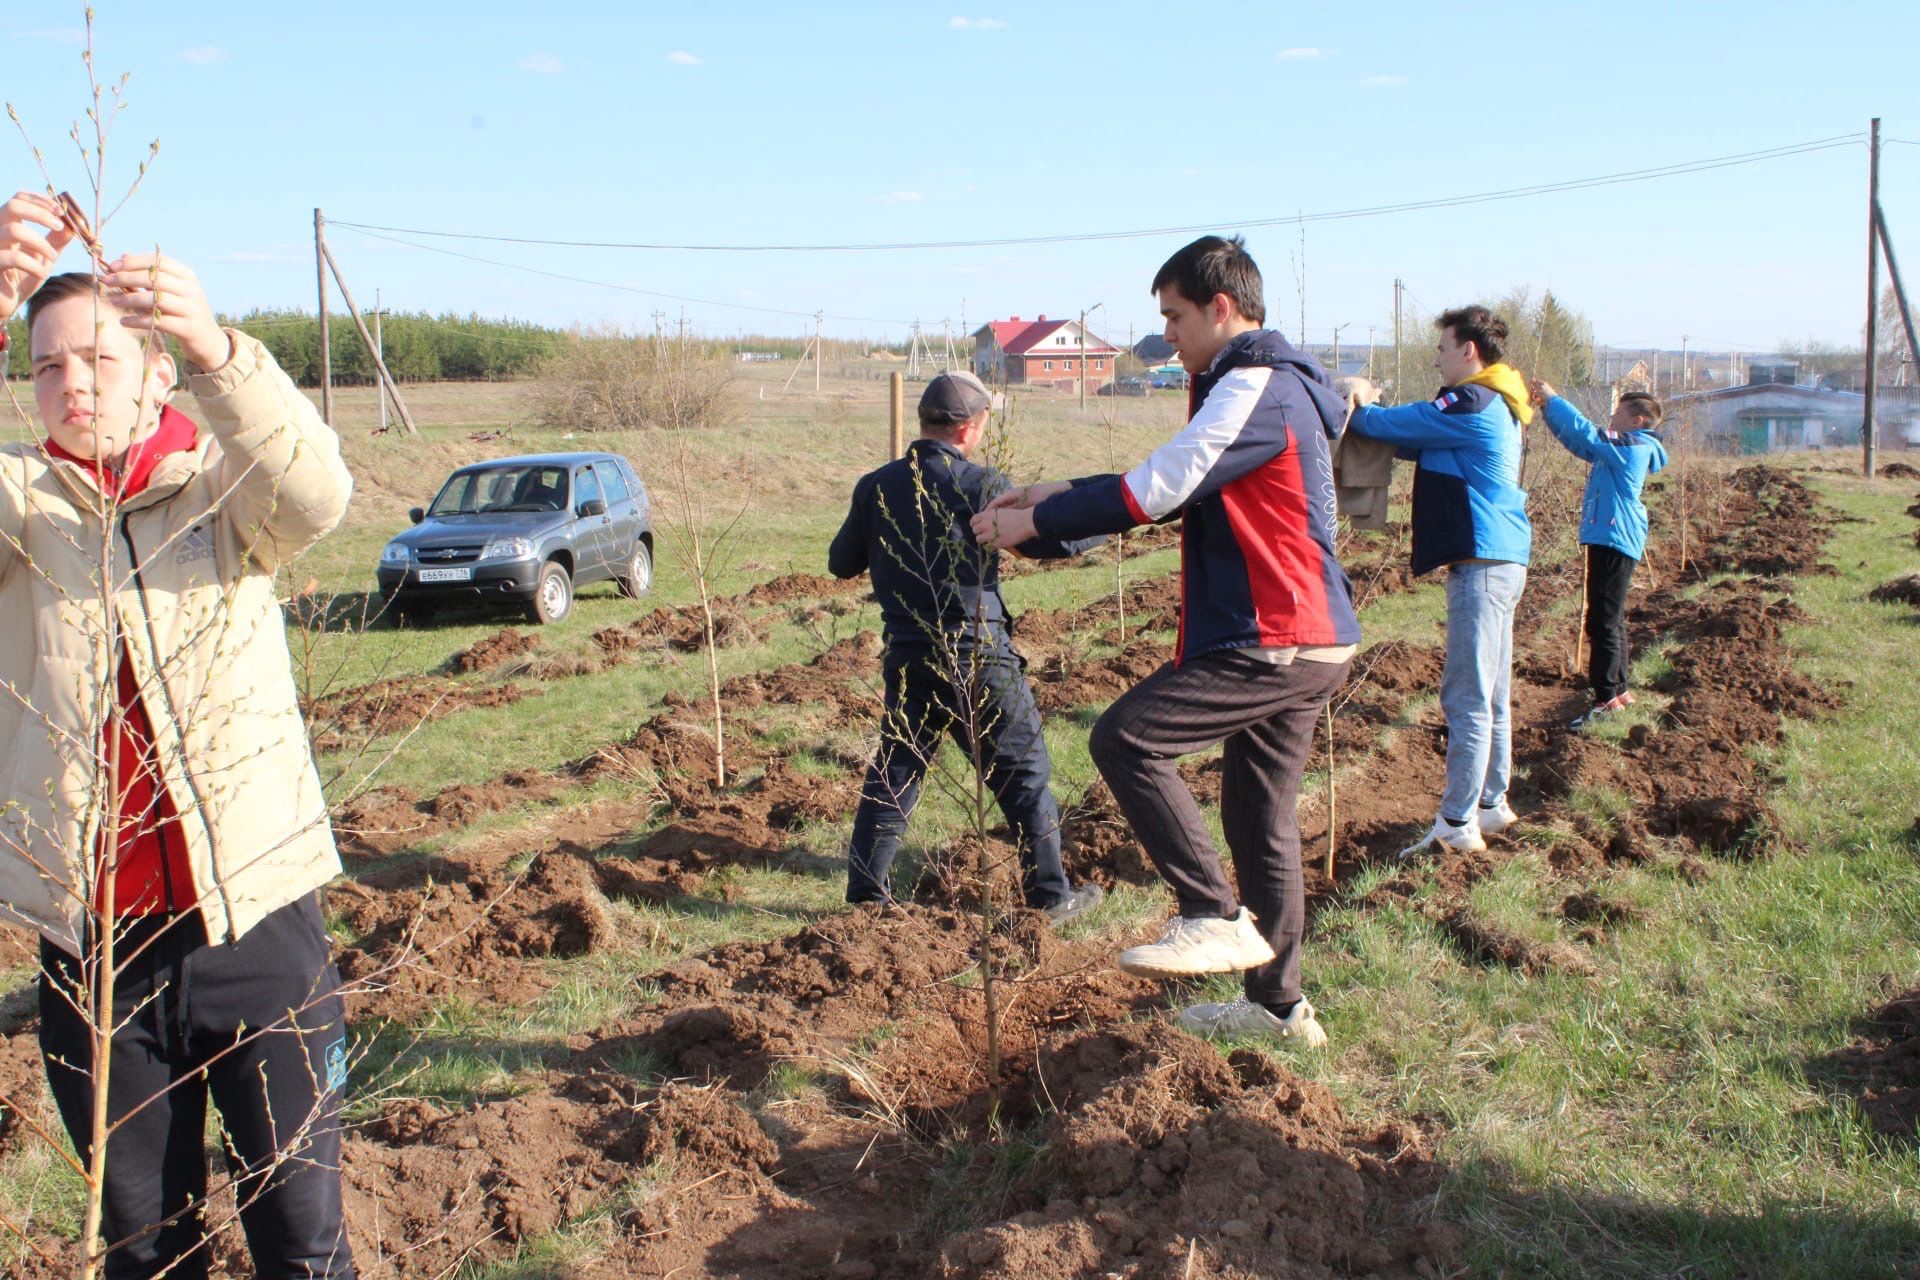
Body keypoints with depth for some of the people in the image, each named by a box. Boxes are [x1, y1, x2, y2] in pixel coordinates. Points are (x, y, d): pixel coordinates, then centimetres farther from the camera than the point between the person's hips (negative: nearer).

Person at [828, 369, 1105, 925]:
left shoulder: (876, 487, 1)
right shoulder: (978, 486, -13)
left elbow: (841, 563, 11)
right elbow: (1054, 539, -16)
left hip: (907, 657, 5)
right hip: (977, 658, -4)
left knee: (894, 769, 17)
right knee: (1023, 774, 8)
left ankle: (865, 891, 18)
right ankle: (1051, 896, 13)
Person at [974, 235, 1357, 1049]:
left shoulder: (1256, 388, -14)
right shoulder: (1272, 386, 19)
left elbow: (1157, 490, -20)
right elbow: (1174, 484, 22)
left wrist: (1037, 521, -12)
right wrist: (1058, 494, 14)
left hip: (1275, 641, -10)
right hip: (1305, 643, 10)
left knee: (1125, 739, -14)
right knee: (1260, 818, 14)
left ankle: (1216, 918, -11)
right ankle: (1279, 1006, 22)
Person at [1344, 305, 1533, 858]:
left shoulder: (1471, 404, -15)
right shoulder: (1497, 407, 17)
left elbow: (1390, 425, -12)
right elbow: (1419, 440, 19)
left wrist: (1353, 410, 6)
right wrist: (1370, 411, 8)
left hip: (1482, 564, -10)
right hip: (1500, 562, 10)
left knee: (1467, 697, -8)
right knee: (1491, 695, 16)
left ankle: (1456, 825, -5)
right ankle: (1491, 804, 25)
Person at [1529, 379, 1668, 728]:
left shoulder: (1633, 447, -12)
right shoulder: (1623, 448, 17)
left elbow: (1586, 434, -23)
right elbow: (1578, 442, 22)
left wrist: (1553, 399, -15)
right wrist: (1547, 408, 11)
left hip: (1614, 541, -11)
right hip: (1609, 540, 11)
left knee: (1603, 622, -10)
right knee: (1610, 621, 17)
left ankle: (1606, 698, -8)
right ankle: (1619, 689, 26)